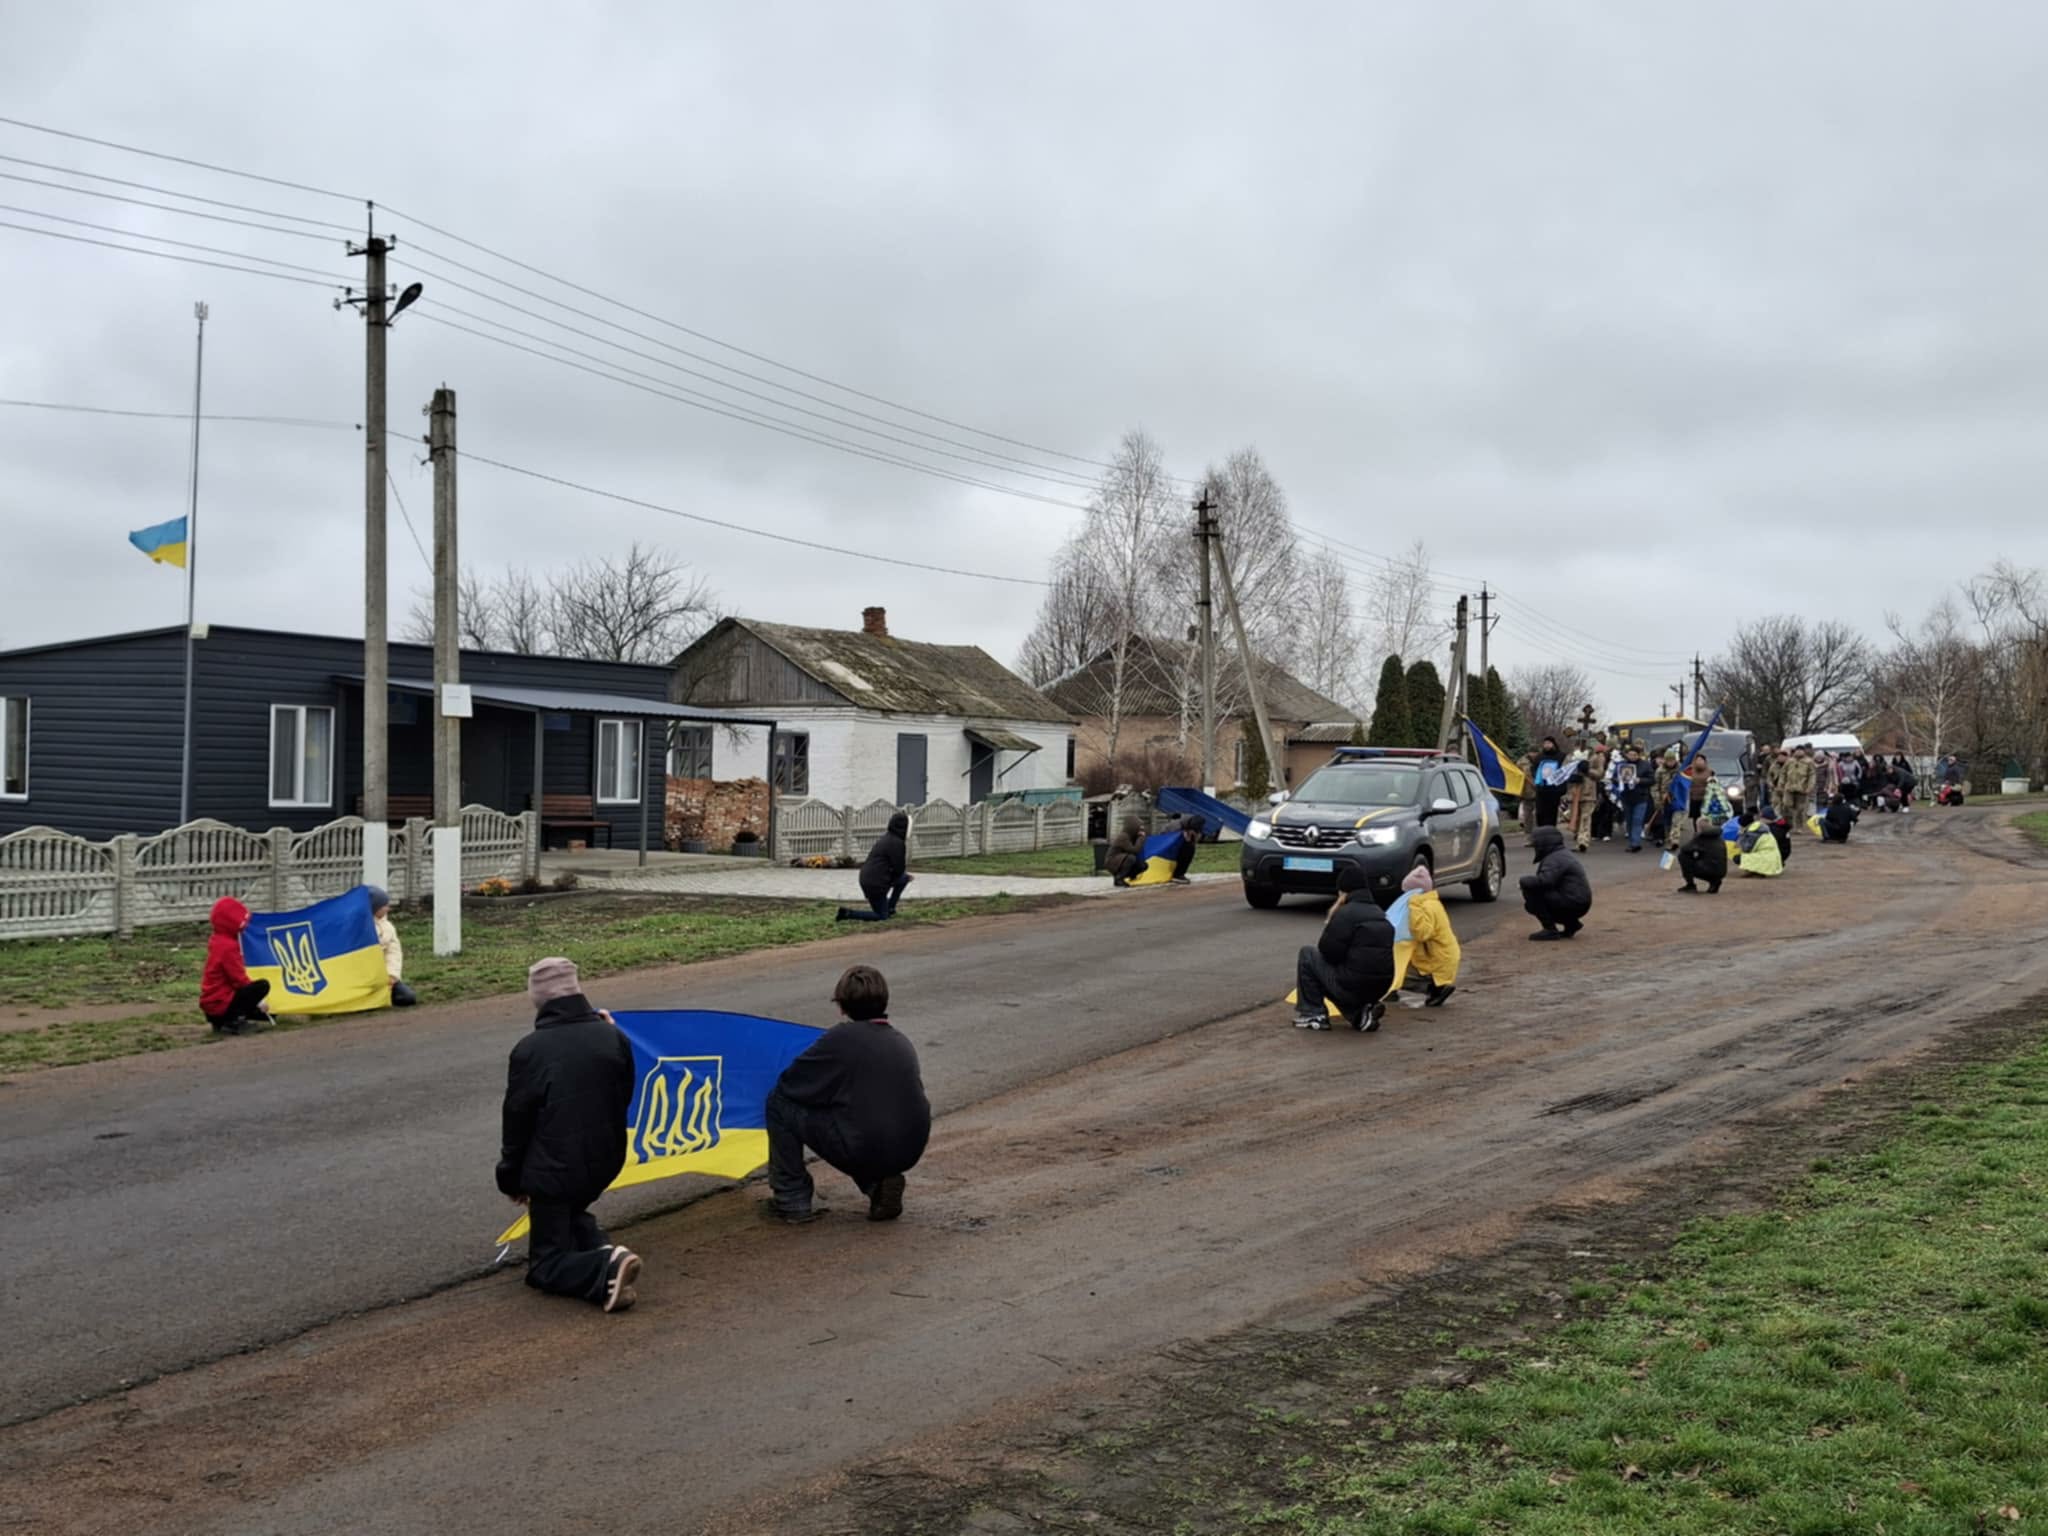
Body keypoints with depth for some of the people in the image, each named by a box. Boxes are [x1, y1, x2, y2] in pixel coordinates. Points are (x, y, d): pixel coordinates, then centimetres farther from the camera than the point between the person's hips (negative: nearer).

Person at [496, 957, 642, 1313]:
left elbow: (516, 1120, -8)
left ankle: (605, 1270, -22)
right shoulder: (613, 1038, -5)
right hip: (605, 1163, 5)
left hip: (553, 1168, -5)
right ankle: (603, 1250, 4)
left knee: (545, 1267, 7)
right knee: (572, 1212, 34)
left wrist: (511, 1180, 7)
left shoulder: (529, 1050, -17)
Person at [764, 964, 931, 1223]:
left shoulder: (840, 1038, -5)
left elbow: (788, 1084, 1)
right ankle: (879, 1183, 13)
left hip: (860, 1151, -6)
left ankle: (792, 1200, 12)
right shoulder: (902, 1041, 12)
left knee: (779, 1103, 9)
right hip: (909, 1153, 6)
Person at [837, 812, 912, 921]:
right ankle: (847, 913, -7)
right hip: (876, 884, -9)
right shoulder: (897, 843, -15)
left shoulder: (885, 838, 15)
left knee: (905, 878, 20)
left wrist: (904, 872, 15)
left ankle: (889, 908, 22)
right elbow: (898, 870, -10)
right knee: (881, 916, 4)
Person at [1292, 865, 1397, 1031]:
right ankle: (1360, 1013, 10)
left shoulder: (1346, 913, -12)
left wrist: (1329, 921, 2)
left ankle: (1312, 1015, 8)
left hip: (1351, 986, -8)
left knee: (1307, 954, 9)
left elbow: (1328, 952, -12)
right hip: (1379, 988, 8)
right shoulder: (1380, 914, 15)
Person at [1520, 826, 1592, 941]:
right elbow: (1548, 881, 22)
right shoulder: (1563, 855, 19)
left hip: (1572, 904, -10)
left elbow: (1544, 881, -31)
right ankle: (1571, 924, 15)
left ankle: (1550, 929, -13)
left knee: (1530, 889, -16)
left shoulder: (1555, 859, -15)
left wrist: (1524, 880, -13)